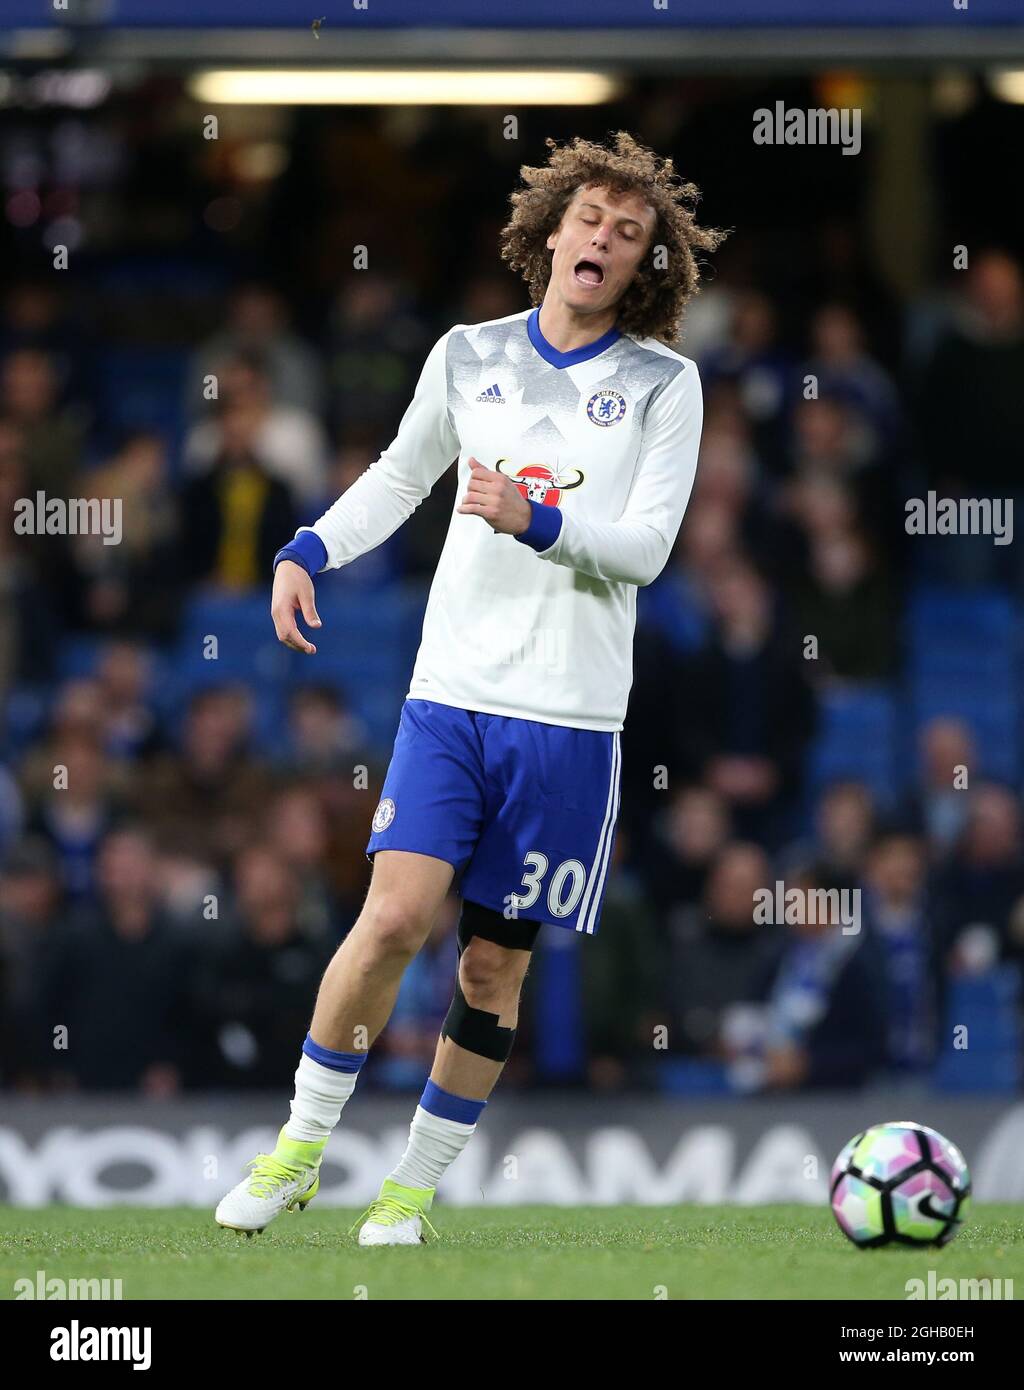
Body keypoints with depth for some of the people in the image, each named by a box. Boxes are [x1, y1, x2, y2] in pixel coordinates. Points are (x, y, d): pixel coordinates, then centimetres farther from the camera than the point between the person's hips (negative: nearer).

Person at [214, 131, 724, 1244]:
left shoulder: (662, 385, 2)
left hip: (570, 716, -1)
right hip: (451, 693, 1)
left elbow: (646, 545, -6)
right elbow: (398, 478, 22)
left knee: (495, 959, 2)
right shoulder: (470, 356, 9)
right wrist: (308, 549, 7)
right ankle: (299, 1148, 0)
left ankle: (415, 1186, 16)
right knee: (395, 914, -15)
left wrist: (538, 521, -22)